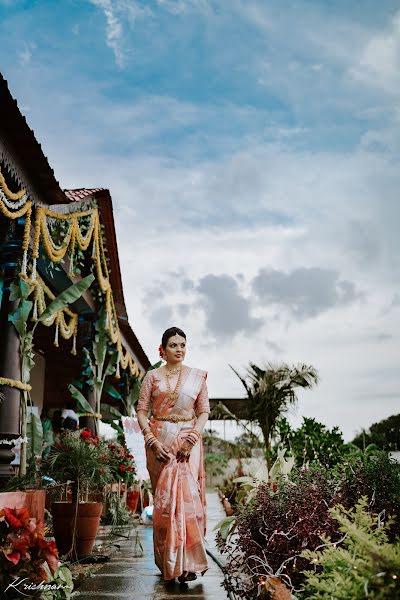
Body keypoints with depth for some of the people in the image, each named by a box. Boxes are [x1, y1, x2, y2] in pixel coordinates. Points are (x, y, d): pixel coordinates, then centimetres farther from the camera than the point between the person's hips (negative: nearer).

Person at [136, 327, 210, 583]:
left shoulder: (197, 376, 7)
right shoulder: (153, 376, 6)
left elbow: (204, 410, 5)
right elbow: (141, 410, 3)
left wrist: (193, 437, -10)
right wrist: (152, 440, -9)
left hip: (188, 440, 0)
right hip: (159, 441, 1)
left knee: (187, 494, -12)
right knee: (163, 498, 3)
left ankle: (187, 561, -6)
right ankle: (166, 560, 15)